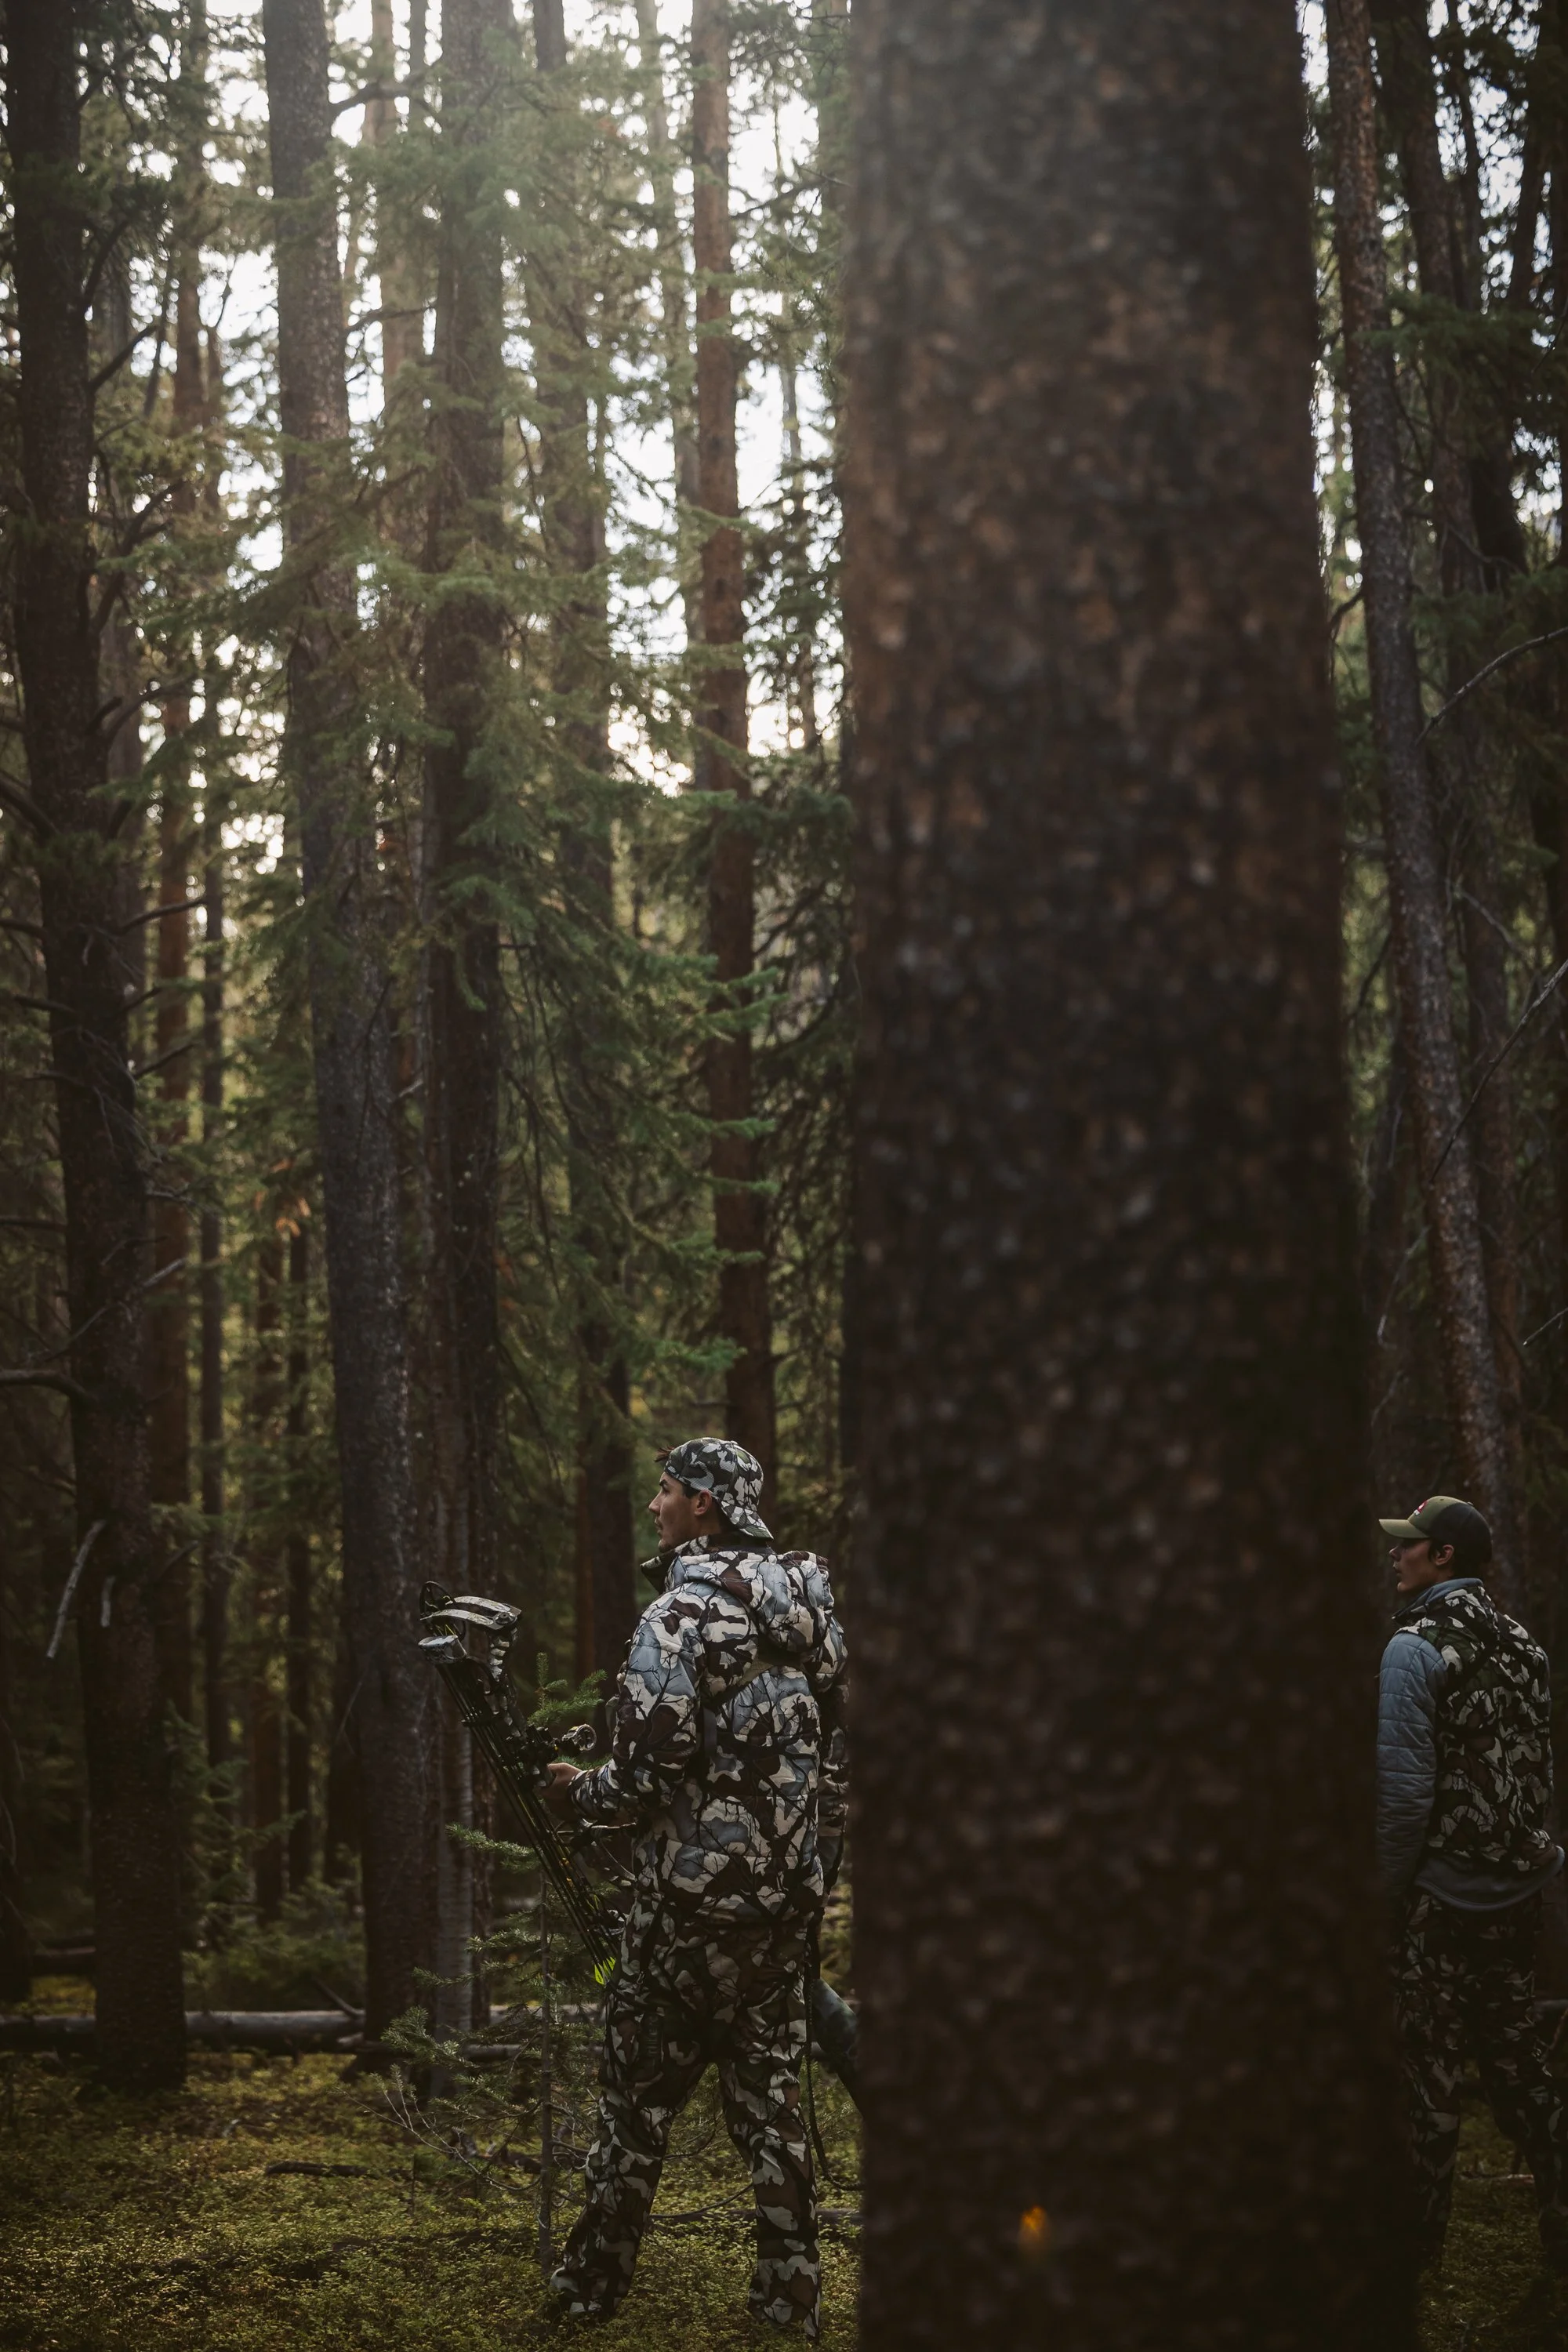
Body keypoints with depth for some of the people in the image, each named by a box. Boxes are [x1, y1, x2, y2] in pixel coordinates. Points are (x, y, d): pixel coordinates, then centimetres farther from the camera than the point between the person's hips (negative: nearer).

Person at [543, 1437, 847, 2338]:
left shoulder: (681, 1615, -15)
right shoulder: (815, 1611, 6)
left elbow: (648, 1773, -19)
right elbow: (842, 1750, 11)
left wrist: (576, 1790, 1)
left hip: (696, 1898, -6)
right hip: (794, 1893, 6)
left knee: (640, 2090, 6)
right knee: (770, 2087, 13)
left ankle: (596, 2281, 15)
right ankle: (792, 2292, 13)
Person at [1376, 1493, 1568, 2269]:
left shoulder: (1416, 1646, -14)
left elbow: (1403, 1786, -18)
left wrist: (1387, 1885, -8)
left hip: (1441, 1893, -7)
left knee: (1427, 2068, 2)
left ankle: (1418, 2236, 9)